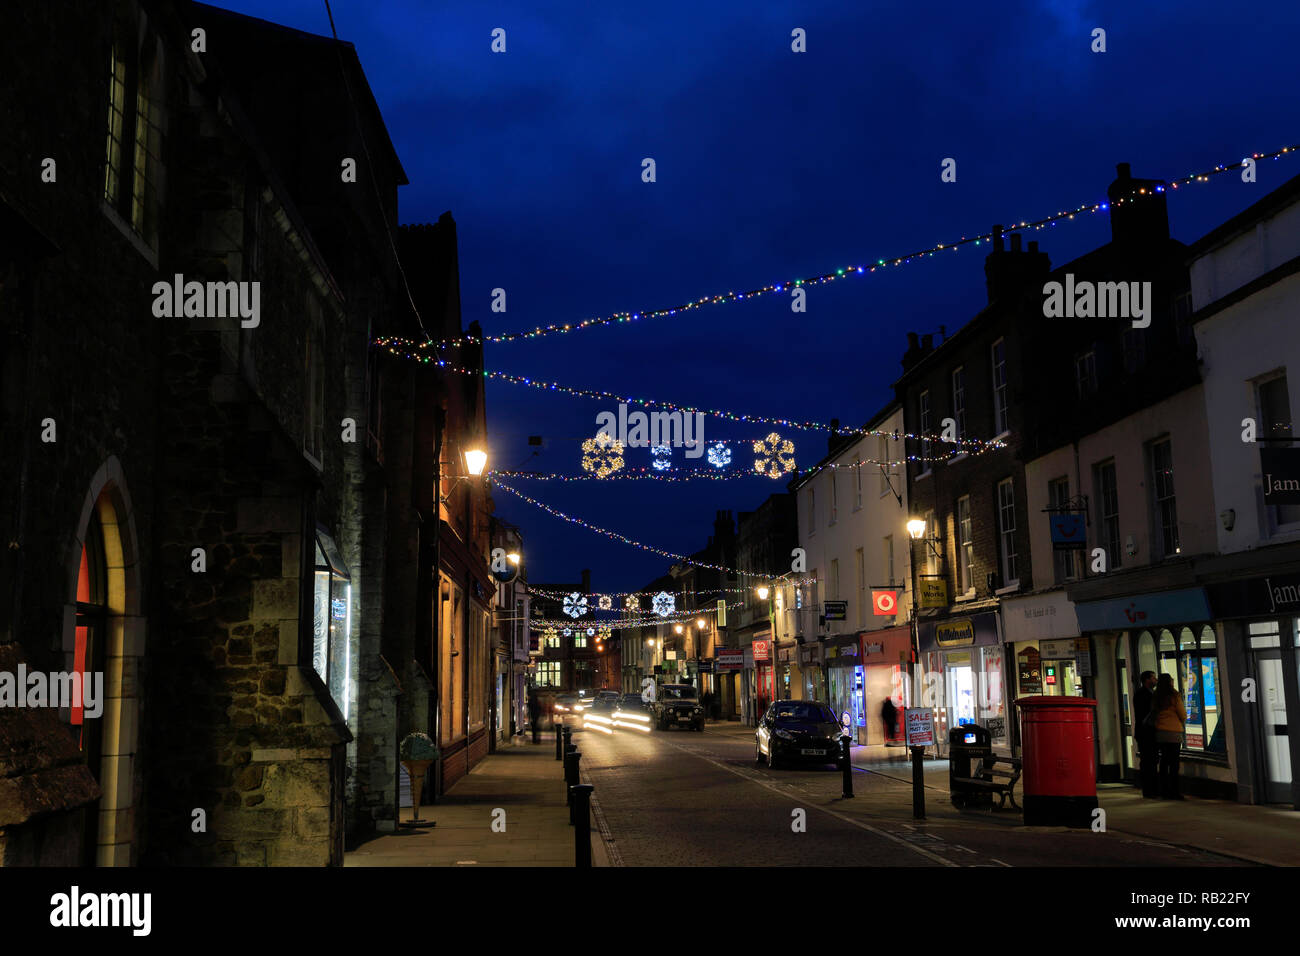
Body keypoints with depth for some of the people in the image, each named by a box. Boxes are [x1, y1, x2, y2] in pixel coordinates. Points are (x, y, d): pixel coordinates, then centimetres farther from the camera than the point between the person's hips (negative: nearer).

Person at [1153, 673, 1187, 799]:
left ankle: (1164, 791, 13)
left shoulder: (1157, 697, 6)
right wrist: (1183, 722, 18)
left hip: (1160, 733, 6)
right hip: (1173, 733, -6)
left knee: (1164, 761, 11)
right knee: (1174, 763, -2)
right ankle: (1173, 792, -3)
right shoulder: (1175, 696, -9)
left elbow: (1155, 714, 9)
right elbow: (1183, 714, -2)